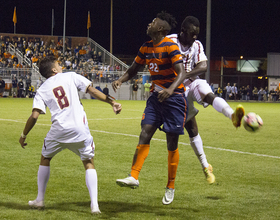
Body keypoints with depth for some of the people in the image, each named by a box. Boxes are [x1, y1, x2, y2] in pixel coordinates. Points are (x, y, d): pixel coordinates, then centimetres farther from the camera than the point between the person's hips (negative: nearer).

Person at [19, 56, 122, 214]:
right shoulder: (71, 77, 12)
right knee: (89, 163, 11)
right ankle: (94, 204, -5)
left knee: (45, 159, 25)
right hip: (80, 128, -1)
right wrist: (112, 102, 8)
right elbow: (92, 91, 4)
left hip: (59, 130, 1)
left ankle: (40, 200, 27)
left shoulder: (42, 90, 12)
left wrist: (24, 135, 13)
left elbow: (34, 116, 2)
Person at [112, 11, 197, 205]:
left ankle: (171, 187, 10)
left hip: (174, 98, -6)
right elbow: (134, 69, 19)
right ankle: (134, 177, -11)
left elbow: (182, 73, -24)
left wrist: (170, 89, -41)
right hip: (156, 97, 6)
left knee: (172, 144, 0)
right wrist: (121, 80, -1)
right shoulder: (146, 48, 8)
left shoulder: (170, 47, -15)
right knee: (144, 135, -8)